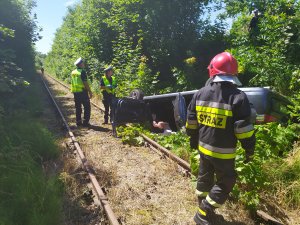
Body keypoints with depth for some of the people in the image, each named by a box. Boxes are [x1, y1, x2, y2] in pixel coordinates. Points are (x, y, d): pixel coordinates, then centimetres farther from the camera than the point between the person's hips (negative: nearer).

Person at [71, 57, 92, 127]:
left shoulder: (73, 72, 11)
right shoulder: (82, 72, -13)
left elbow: (72, 83, 16)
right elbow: (85, 83, -17)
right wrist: (90, 92, -12)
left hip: (75, 92, 8)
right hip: (83, 92, -7)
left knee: (78, 108, 13)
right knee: (87, 107, 1)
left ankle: (78, 122, 18)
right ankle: (85, 122, 0)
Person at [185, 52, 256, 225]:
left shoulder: (200, 94, -2)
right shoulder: (238, 97, -17)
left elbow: (191, 122, 5)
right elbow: (244, 130, -16)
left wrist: (194, 140, 19)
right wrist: (250, 150, -1)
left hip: (203, 147, 5)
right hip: (223, 152, -5)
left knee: (205, 177, 22)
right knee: (225, 183, 14)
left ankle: (203, 210, 39)